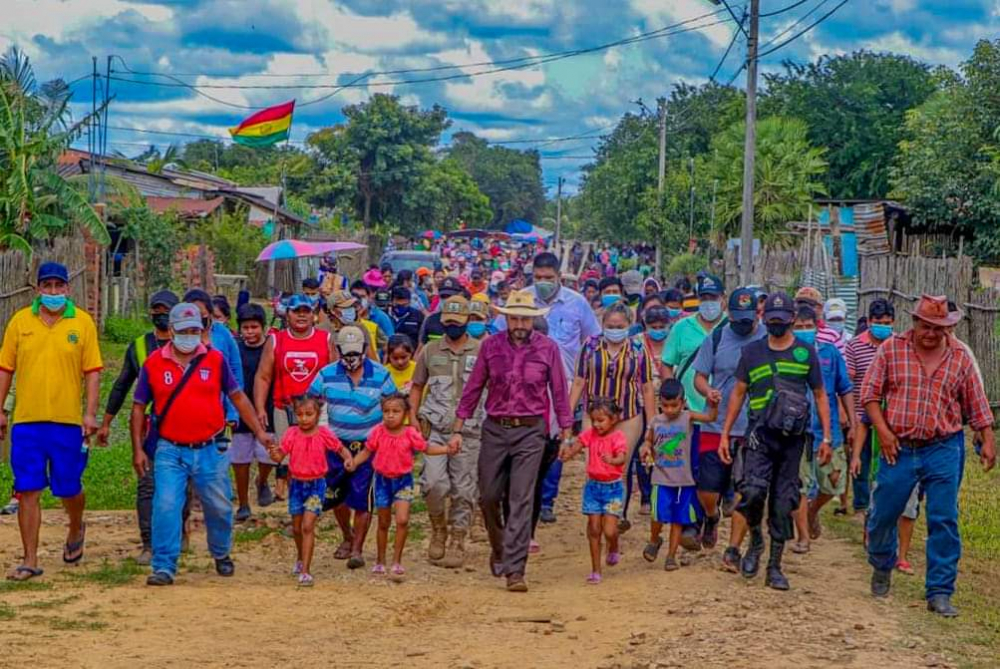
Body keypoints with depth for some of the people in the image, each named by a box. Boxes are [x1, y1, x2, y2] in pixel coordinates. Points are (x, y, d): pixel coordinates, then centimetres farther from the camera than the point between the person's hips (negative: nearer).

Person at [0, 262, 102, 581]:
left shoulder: (82, 322, 1)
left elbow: (92, 371, 0)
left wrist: (90, 412, -8)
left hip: (68, 421, -1)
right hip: (26, 421, 1)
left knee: (69, 489, 7)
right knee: (27, 491, -1)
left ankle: (76, 529, 39)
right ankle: (30, 560, 6)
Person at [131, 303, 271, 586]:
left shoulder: (215, 359, 3)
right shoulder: (154, 364, 1)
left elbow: (237, 396, 11)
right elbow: (139, 407, 7)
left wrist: (260, 432, 8)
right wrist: (138, 449, 1)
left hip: (210, 451, 1)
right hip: (170, 451, -1)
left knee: (220, 508, 11)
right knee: (166, 506, -12)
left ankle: (221, 555, 35)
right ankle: (164, 567, -4)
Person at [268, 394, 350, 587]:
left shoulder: (324, 434, -8)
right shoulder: (292, 434, -5)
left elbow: (341, 449, -1)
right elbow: (280, 456, -7)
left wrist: (348, 458, -21)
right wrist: (274, 453, -30)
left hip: (316, 484, -3)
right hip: (297, 484, 3)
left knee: (308, 526, -13)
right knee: (296, 527, 16)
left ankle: (305, 570, -13)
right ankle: (300, 558, 43)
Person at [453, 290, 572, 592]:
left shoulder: (548, 348, -1)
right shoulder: (491, 346, 2)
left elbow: (559, 393, 4)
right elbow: (472, 389, 7)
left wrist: (566, 433, 3)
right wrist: (457, 429, 5)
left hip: (530, 432, -2)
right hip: (495, 429, 2)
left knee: (521, 499, -8)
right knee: (488, 496, 9)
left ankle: (514, 569, -8)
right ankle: (498, 547, 36)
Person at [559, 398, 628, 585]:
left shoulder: (618, 437, -12)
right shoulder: (590, 434, 0)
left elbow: (622, 457, -28)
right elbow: (577, 446, -13)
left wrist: (612, 461, -50)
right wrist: (568, 454, -36)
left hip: (612, 487, -3)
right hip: (593, 485, 3)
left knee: (609, 530, -10)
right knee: (594, 529, 3)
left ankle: (613, 550, 27)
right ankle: (595, 570, 13)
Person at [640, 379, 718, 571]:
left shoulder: (687, 417, -4)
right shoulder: (656, 422, 1)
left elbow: (711, 418, -15)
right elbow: (649, 441, 16)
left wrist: (713, 405, -34)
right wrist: (646, 449, -6)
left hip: (684, 479, 0)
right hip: (661, 478, 0)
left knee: (679, 519, 7)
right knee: (659, 516, -11)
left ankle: (671, 556, 19)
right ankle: (654, 541, 20)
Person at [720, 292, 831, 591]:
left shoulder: (806, 353, 6)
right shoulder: (752, 351, 8)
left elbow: (820, 395, 10)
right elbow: (738, 393, 13)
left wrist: (826, 437, 4)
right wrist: (725, 434, 9)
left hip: (793, 437, 0)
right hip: (760, 434, 0)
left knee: (783, 504, 4)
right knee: (753, 491, -19)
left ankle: (775, 566, 14)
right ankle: (755, 540, 10)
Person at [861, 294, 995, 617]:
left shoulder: (960, 357, 3)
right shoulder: (891, 349, -1)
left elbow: (976, 404, 10)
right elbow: (870, 393, 2)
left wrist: (988, 441, 4)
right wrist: (883, 430, -8)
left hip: (944, 449, 0)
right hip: (899, 448, 0)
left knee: (944, 522, -3)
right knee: (883, 514, 8)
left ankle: (940, 593, 4)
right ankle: (881, 568, 36)